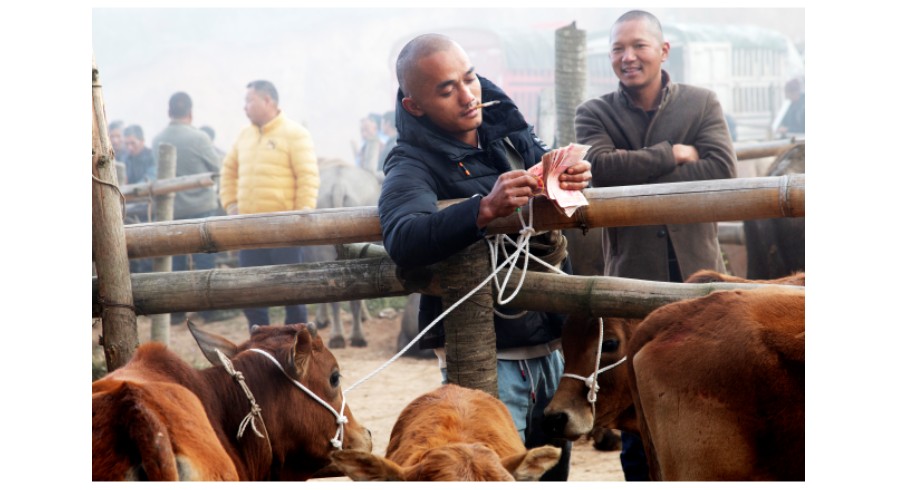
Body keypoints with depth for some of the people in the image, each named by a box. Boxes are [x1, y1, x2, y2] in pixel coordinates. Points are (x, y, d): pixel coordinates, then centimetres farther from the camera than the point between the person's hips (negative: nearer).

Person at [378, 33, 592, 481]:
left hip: (548, 350, 6)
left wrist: (573, 177, -13)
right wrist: (485, 209, -42)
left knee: (552, 471, 13)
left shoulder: (511, 133, 9)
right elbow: (402, 239, -28)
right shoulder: (413, 165, -10)